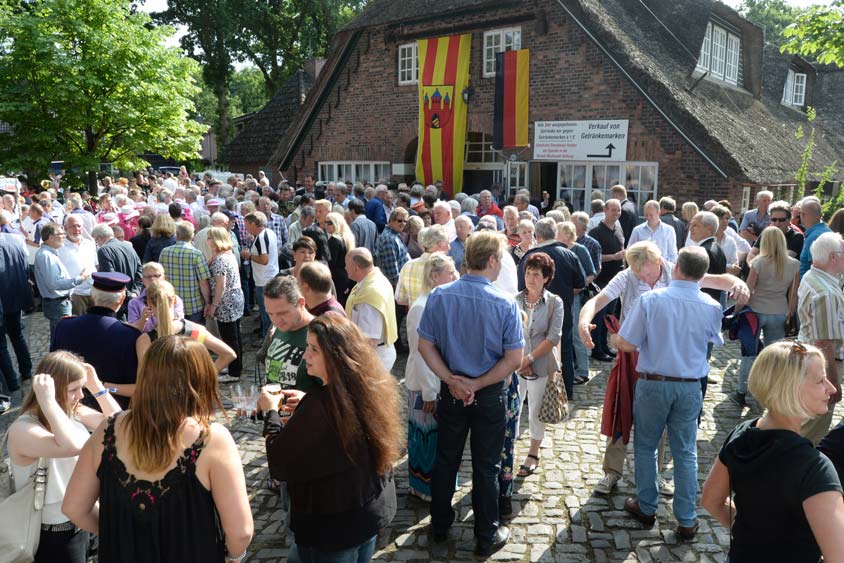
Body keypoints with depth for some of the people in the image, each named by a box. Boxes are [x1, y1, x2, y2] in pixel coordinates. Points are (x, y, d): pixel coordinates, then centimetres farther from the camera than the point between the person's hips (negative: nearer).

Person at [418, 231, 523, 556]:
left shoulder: (439, 296, -10)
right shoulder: (505, 304, -18)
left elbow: (425, 346, -7)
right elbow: (514, 360, -17)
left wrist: (452, 380, -10)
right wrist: (477, 384, -13)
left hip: (451, 391, 3)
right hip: (488, 395, -2)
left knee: (446, 459, 19)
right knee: (486, 467, 13)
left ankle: (440, 526, 36)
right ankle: (486, 537, 28)